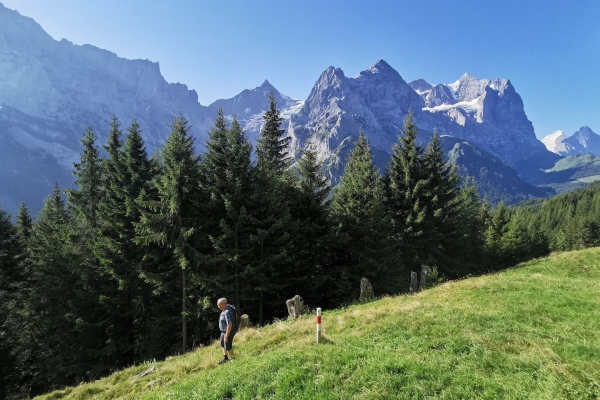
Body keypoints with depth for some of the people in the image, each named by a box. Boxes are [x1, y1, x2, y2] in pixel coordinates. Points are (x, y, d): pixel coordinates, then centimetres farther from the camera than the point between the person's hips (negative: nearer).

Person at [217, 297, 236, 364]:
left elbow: (229, 325, -32)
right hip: (224, 331, 10)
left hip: (229, 332, -10)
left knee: (228, 347, 6)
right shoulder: (227, 308, 0)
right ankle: (225, 359, 41)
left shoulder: (227, 312, -31)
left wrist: (226, 336, -27)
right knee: (222, 345, 24)